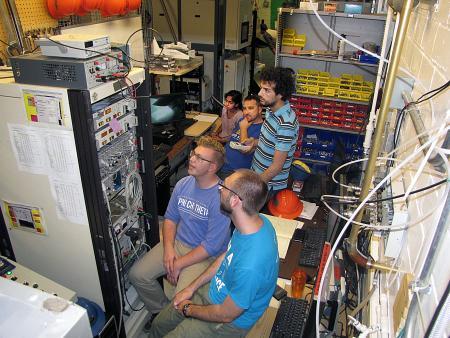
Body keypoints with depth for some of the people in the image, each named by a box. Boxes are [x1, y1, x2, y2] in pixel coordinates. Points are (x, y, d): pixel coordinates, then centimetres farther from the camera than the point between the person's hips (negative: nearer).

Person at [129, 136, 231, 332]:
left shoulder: (221, 198, -23)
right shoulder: (183, 184, -1)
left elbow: (212, 246, -21)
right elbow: (170, 218, 9)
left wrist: (179, 264, -16)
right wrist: (168, 248, -7)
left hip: (205, 255, -6)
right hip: (177, 243, 7)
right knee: (137, 274, -4)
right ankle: (162, 311, 21)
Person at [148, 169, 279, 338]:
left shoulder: (250, 266, -41)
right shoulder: (258, 221, -13)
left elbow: (226, 315, -25)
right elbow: (226, 256, 4)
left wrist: (189, 310, -7)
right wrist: (191, 288, 4)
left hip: (229, 320, -7)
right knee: (159, 324, 15)